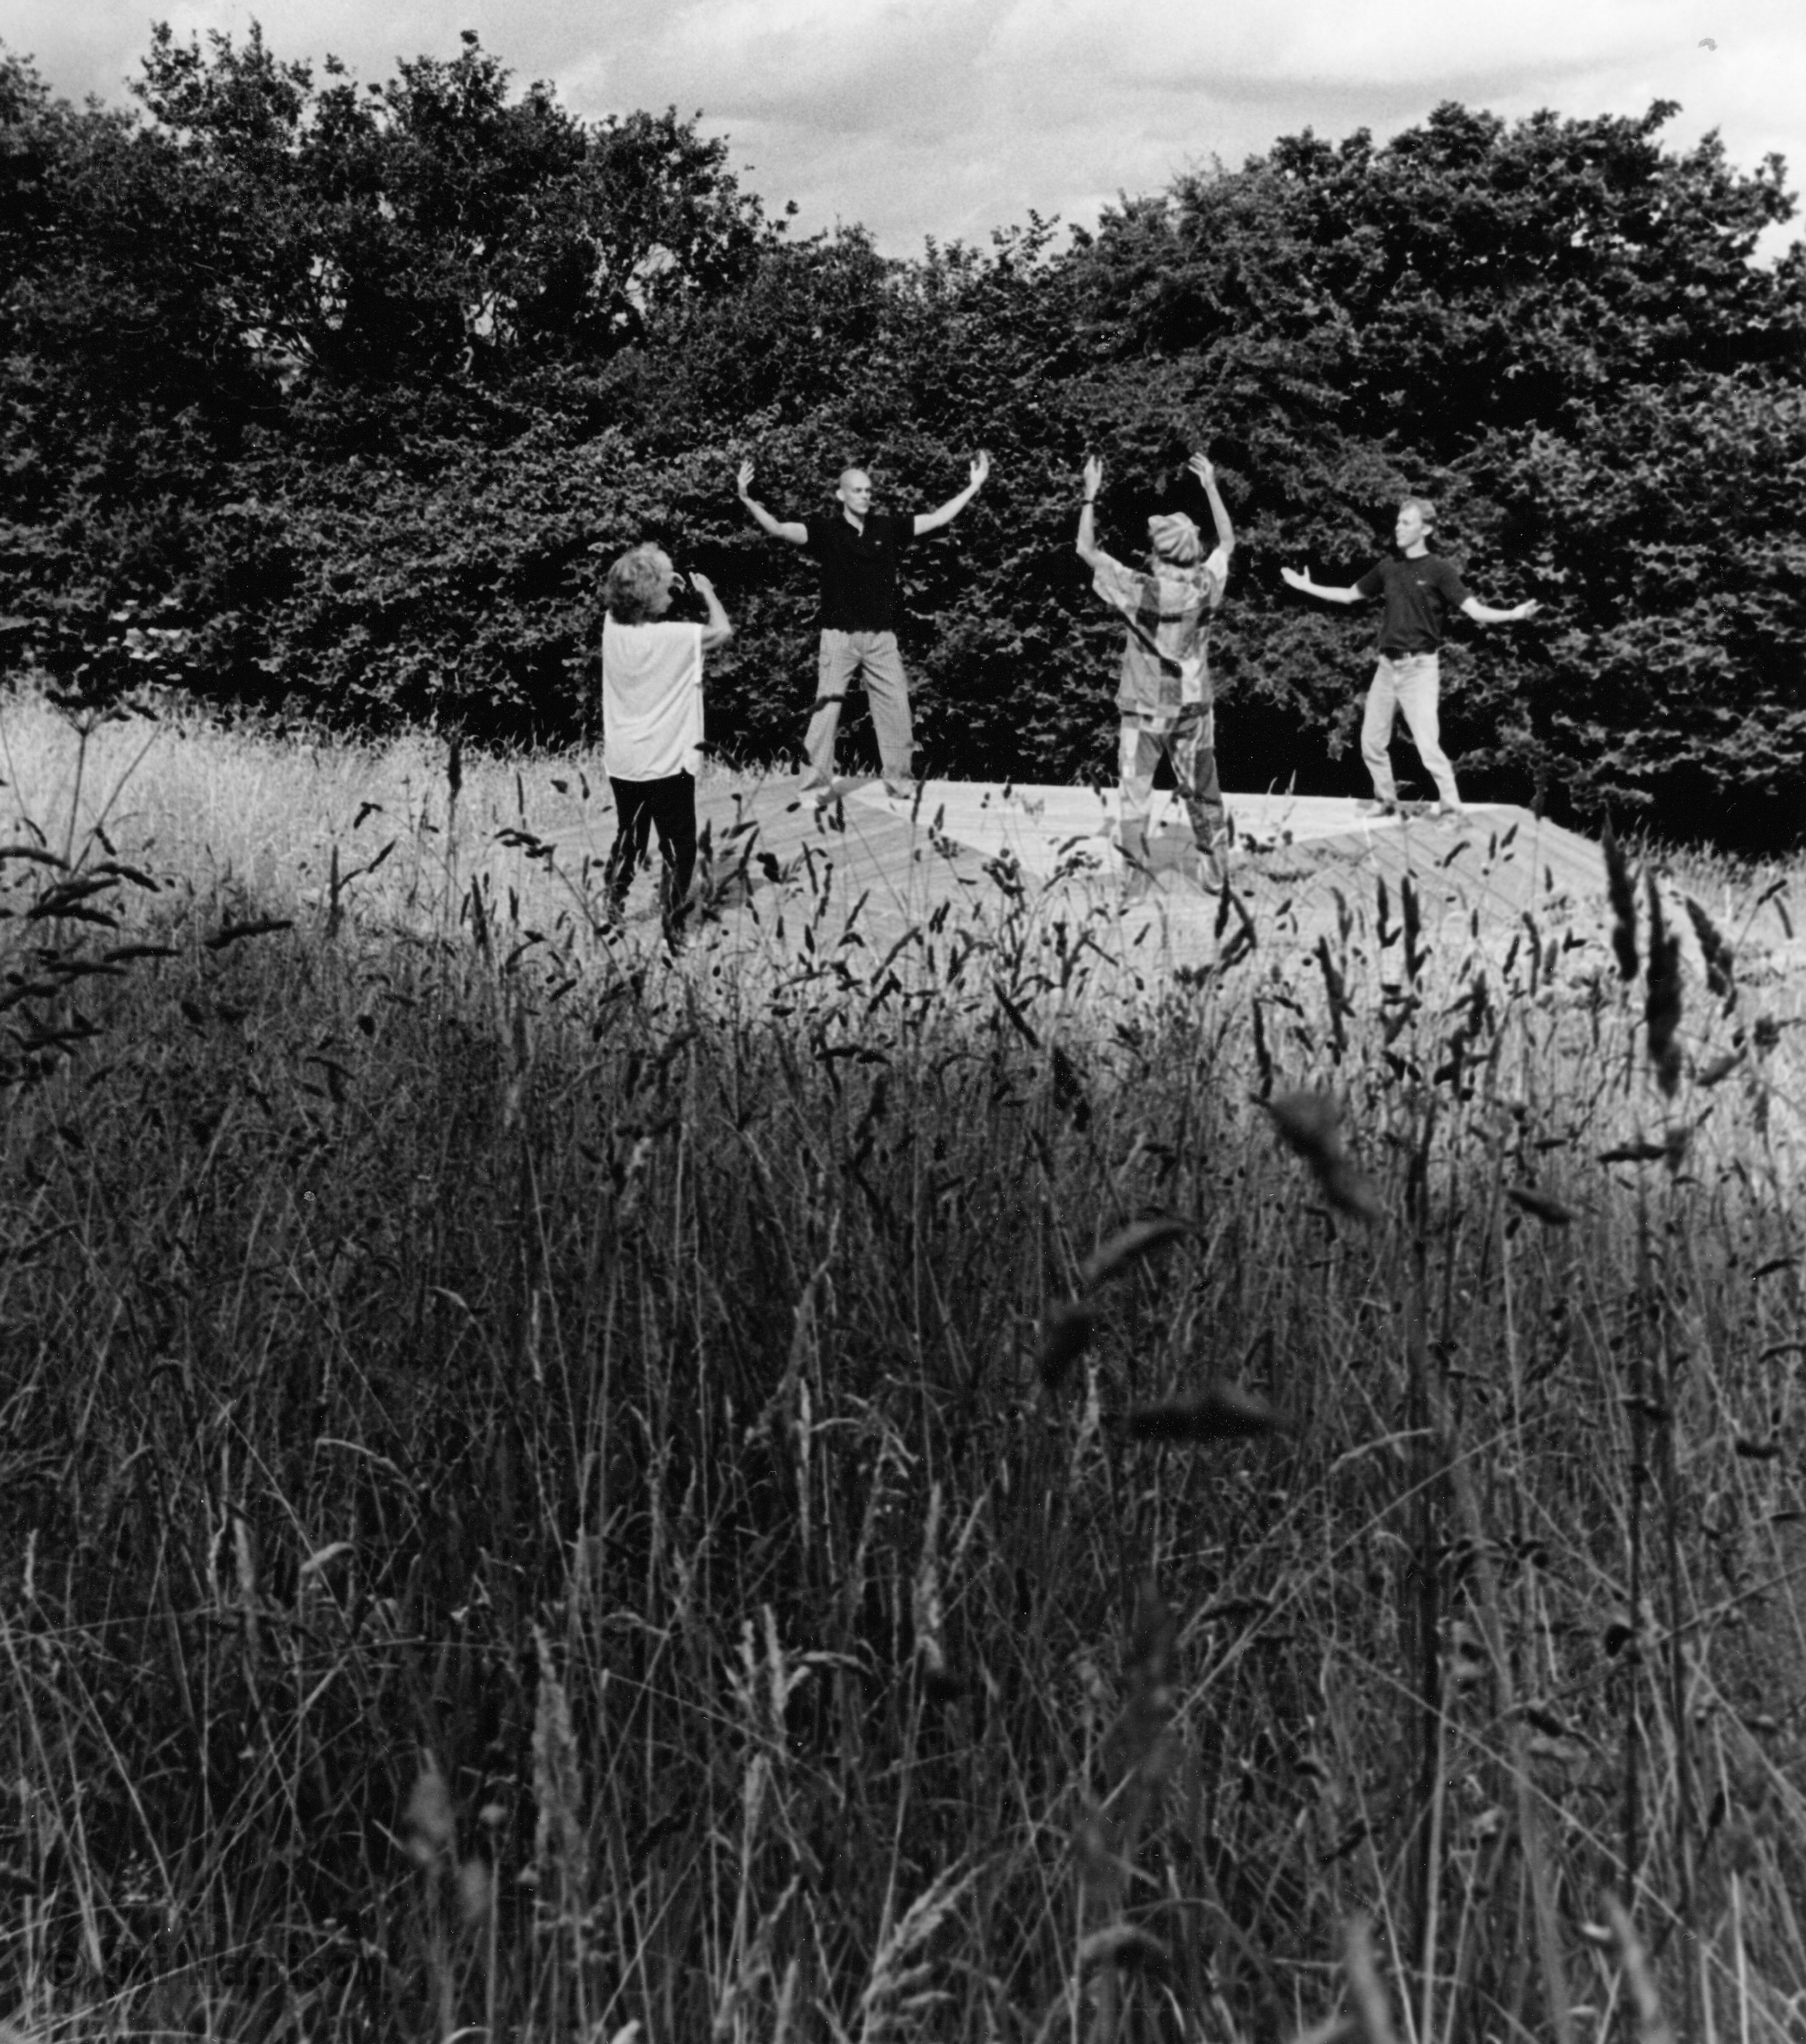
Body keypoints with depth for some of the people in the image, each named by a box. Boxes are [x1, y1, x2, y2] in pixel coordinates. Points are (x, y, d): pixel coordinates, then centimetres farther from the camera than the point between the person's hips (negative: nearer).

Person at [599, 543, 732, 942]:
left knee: (628, 841, 23)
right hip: (667, 764, -6)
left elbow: (624, 603, 19)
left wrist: (663, 583, 8)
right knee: (678, 848, 6)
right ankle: (673, 928, 6)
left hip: (623, 764, 6)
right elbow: (723, 630, -15)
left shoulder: (612, 628, -4)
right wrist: (707, 592, -1)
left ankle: (612, 911, 28)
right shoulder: (673, 638, -22)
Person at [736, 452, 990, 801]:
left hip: (882, 637, 3)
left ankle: (900, 779, 20)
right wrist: (747, 500, -28)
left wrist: (974, 486, 7)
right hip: (839, 636, -3)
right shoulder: (825, 529, -3)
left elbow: (937, 519, 9)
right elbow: (778, 529, -13)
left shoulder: (888, 527, 6)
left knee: (896, 707, 7)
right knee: (826, 711, -4)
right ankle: (816, 786, 3)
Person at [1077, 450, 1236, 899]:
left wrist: (1090, 495, -3)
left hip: (1144, 711, -3)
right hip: (1193, 708, 3)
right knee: (1200, 790, 16)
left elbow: (1086, 550, -10)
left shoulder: (1139, 590, -19)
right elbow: (1228, 542, 10)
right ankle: (1213, 866, 24)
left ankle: (1135, 878, 1)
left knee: (1135, 795, 4)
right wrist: (1211, 486, 15)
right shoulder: (1205, 587, -10)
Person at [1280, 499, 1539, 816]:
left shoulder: (1439, 569, -6)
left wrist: (1513, 615, -28)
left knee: (1428, 745, -13)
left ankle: (1452, 809, -4)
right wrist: (1306, 587, 26)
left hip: (1420, 667, -6)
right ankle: (1385, 801, 27)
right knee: (1372, 742, 10)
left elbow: (1475, 610, -12)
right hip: (1388, 665, 6)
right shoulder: (1387, 568, 11)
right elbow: (1348, 595, 23)